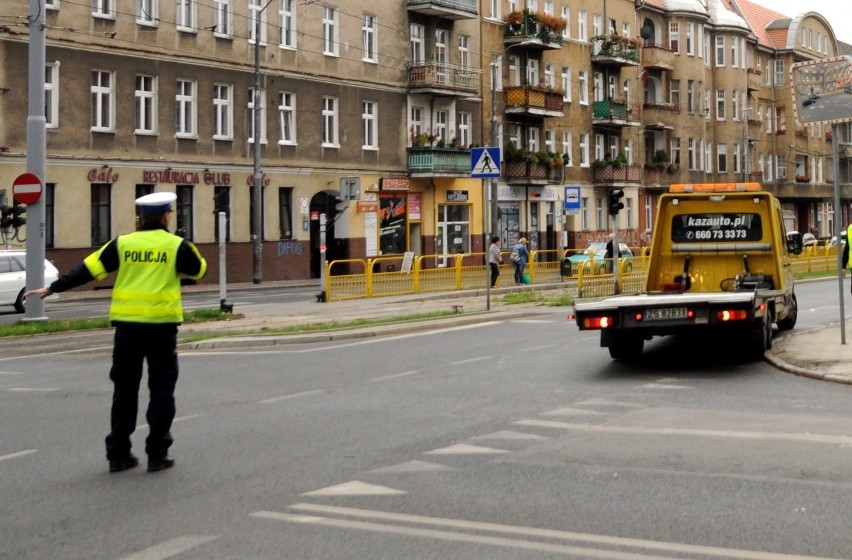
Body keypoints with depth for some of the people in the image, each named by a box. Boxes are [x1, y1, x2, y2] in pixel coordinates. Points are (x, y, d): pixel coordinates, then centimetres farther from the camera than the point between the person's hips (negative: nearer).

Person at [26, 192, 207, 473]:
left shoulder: (123, 243, 2)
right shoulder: (176, 245, -3)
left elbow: (89, 269, 3)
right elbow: (199, 270, 10)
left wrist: (52, 288, 12)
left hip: (127, 324, 3)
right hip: (162, 324, -2)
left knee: (124, 389, 12)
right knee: (161, 390, 6)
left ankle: (118, 453, 14)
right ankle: (157, 454, 6)